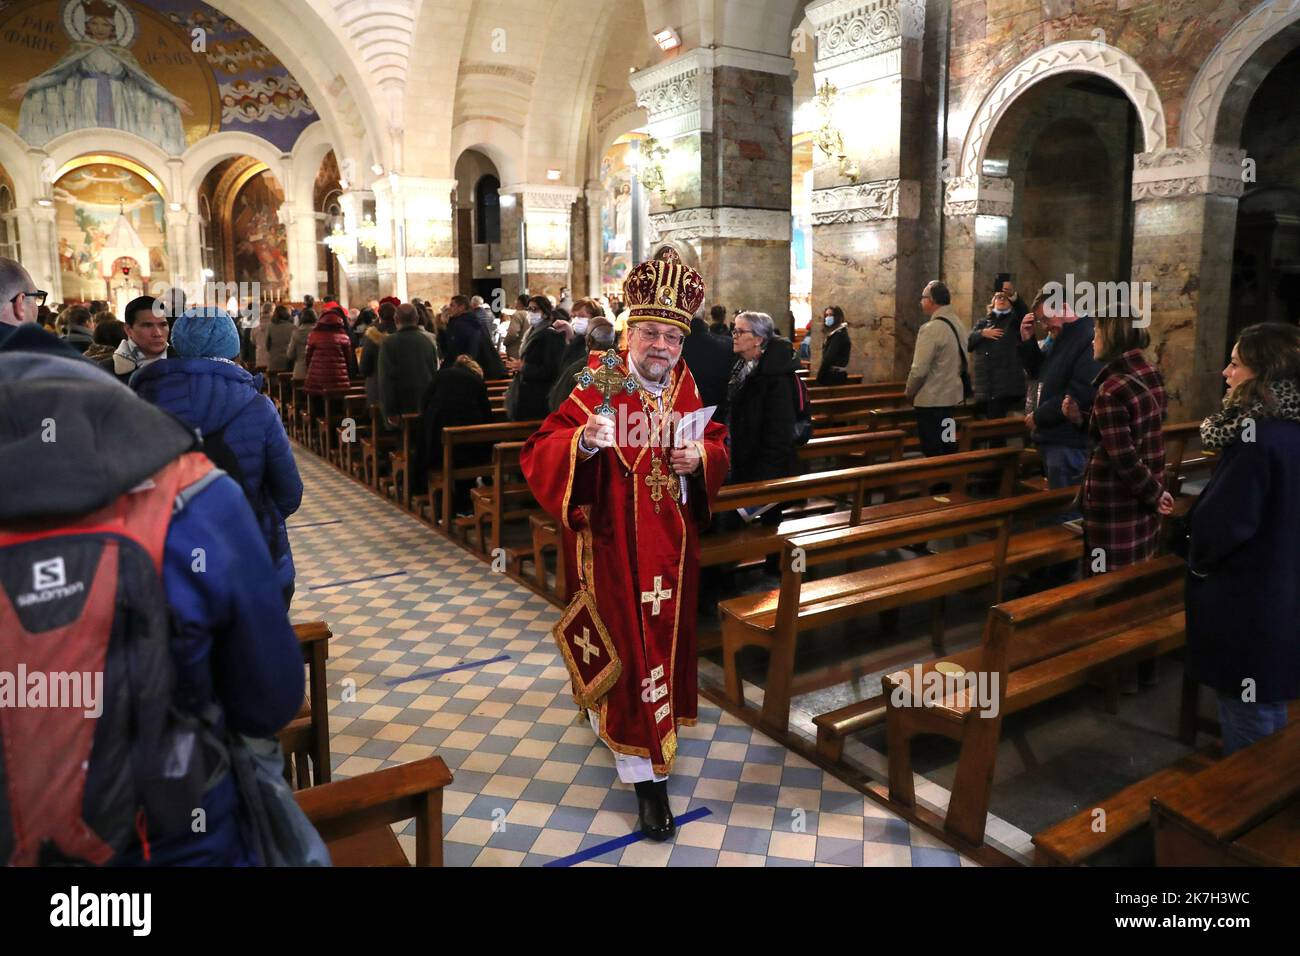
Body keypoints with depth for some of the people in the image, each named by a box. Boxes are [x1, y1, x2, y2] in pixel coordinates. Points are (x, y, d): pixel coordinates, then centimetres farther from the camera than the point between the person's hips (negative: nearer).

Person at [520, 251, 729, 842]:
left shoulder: (688, 390, 2)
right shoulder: (598, 387, -11)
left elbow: (718, 447, 7)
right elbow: (540, 452, -17)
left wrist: (701, 456, -16)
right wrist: (584, 440, -37)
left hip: (672, 544, 5)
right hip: (614, 544, -5)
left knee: (664, 638, 18)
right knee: (627, 646, 2)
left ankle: (610, 716, 45)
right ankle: (647, 773, 13)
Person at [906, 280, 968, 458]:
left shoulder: (931, 328, -19)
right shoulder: (957, 323, 7)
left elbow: (920, 369, -20)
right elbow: (961, 362, 13)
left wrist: (909, 392, -4)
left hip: (931, 400, -8)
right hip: (952, 395, 9)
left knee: (933, 454, 0)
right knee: (948, 450, 16)